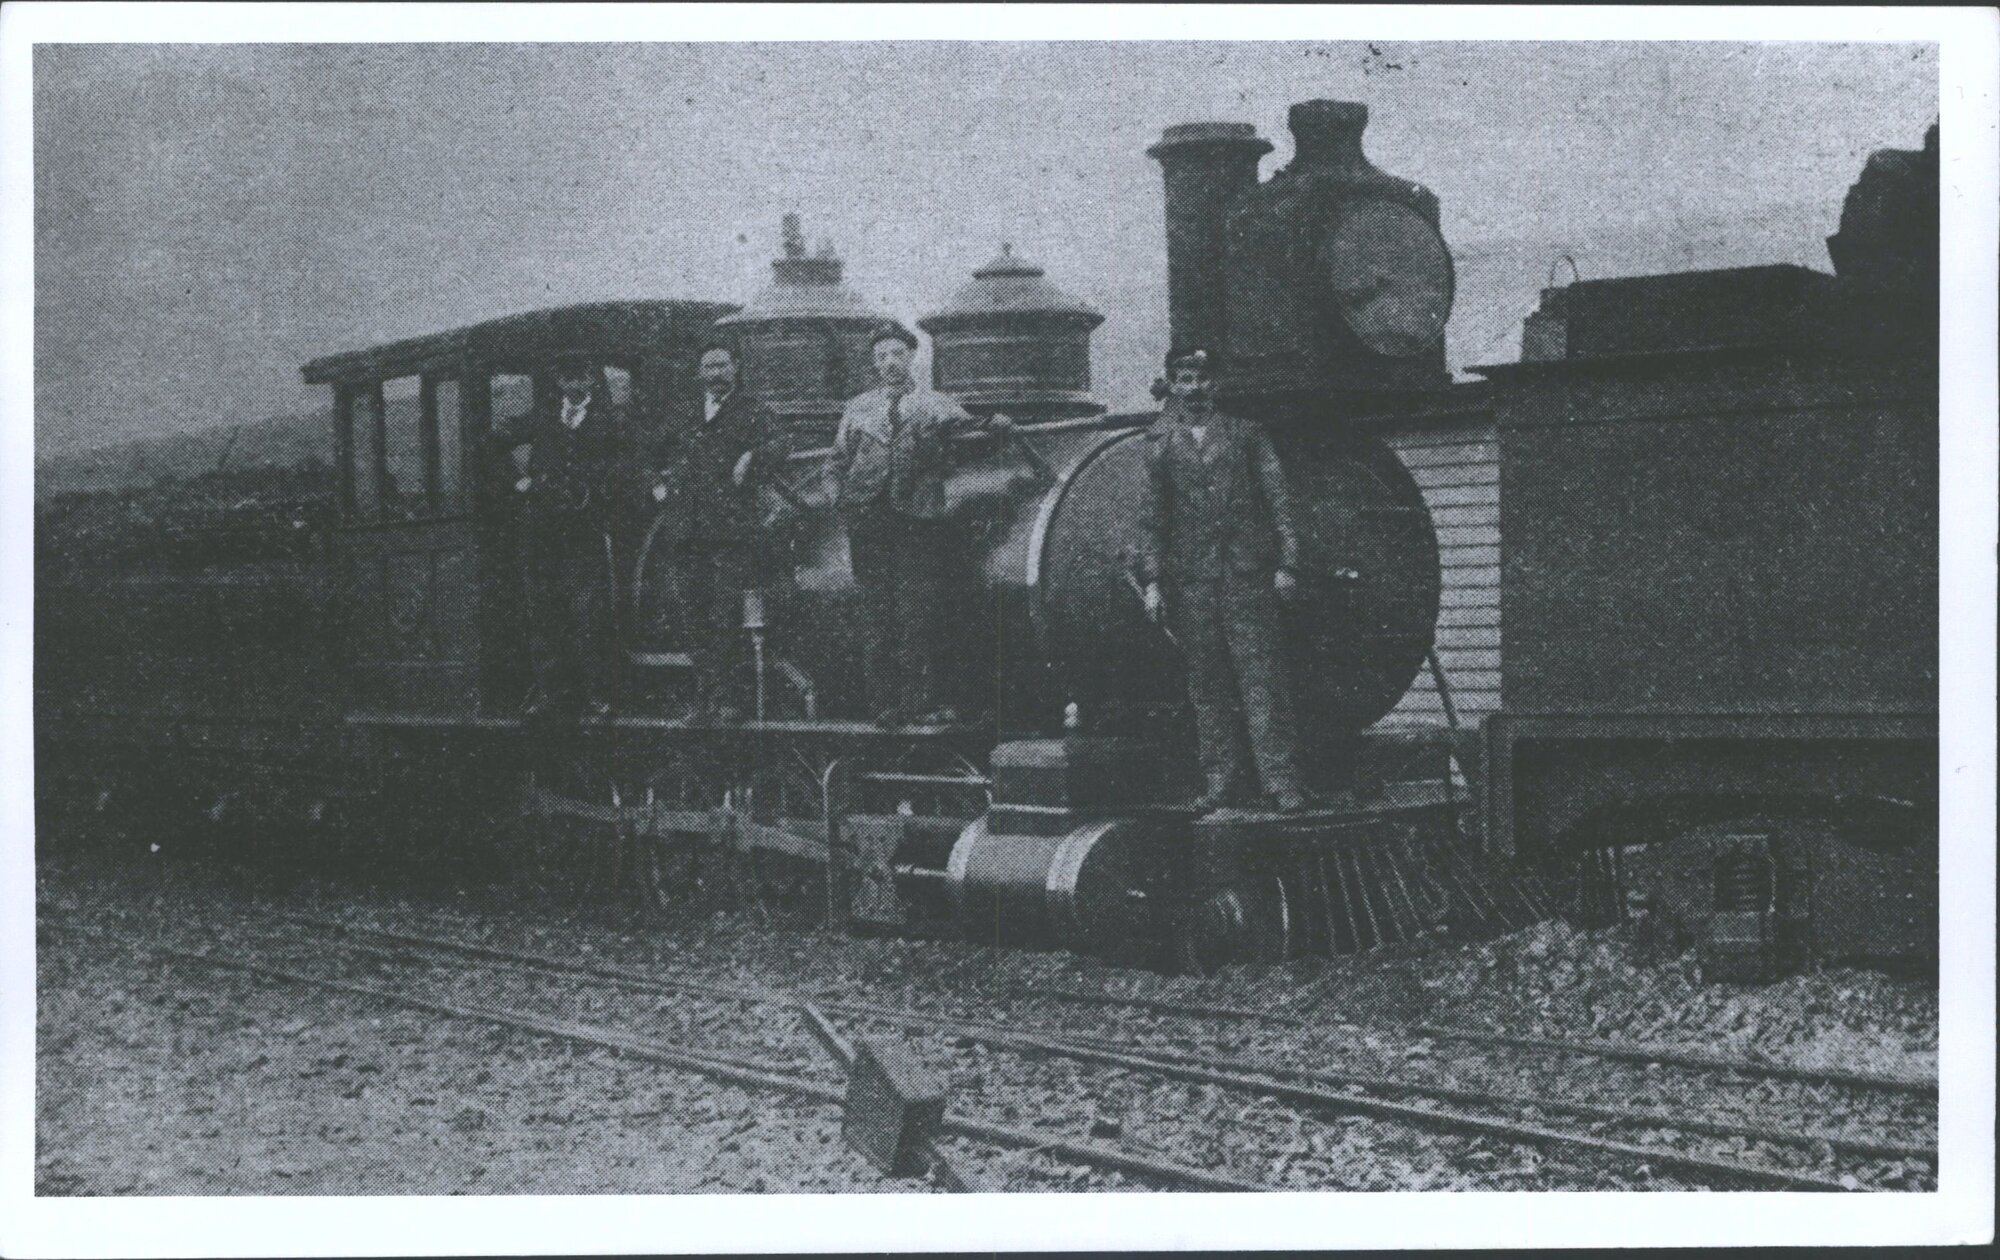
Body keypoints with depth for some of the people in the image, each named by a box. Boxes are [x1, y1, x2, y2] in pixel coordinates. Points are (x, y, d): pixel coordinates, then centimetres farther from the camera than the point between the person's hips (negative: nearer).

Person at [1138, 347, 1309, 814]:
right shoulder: (1160, 445, 11)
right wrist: (1153, 581, 5)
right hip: (1191, 579, 2)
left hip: (1247, 574, -2)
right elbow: (1154, 518, 12)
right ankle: (1222, 781, 9)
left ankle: (1281, 780, -7)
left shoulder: (1245, 434, 8)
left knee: (1261, 678, -7)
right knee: (1207, 683, 3)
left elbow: (1277, 501, 6)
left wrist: (1286, 565, -3)